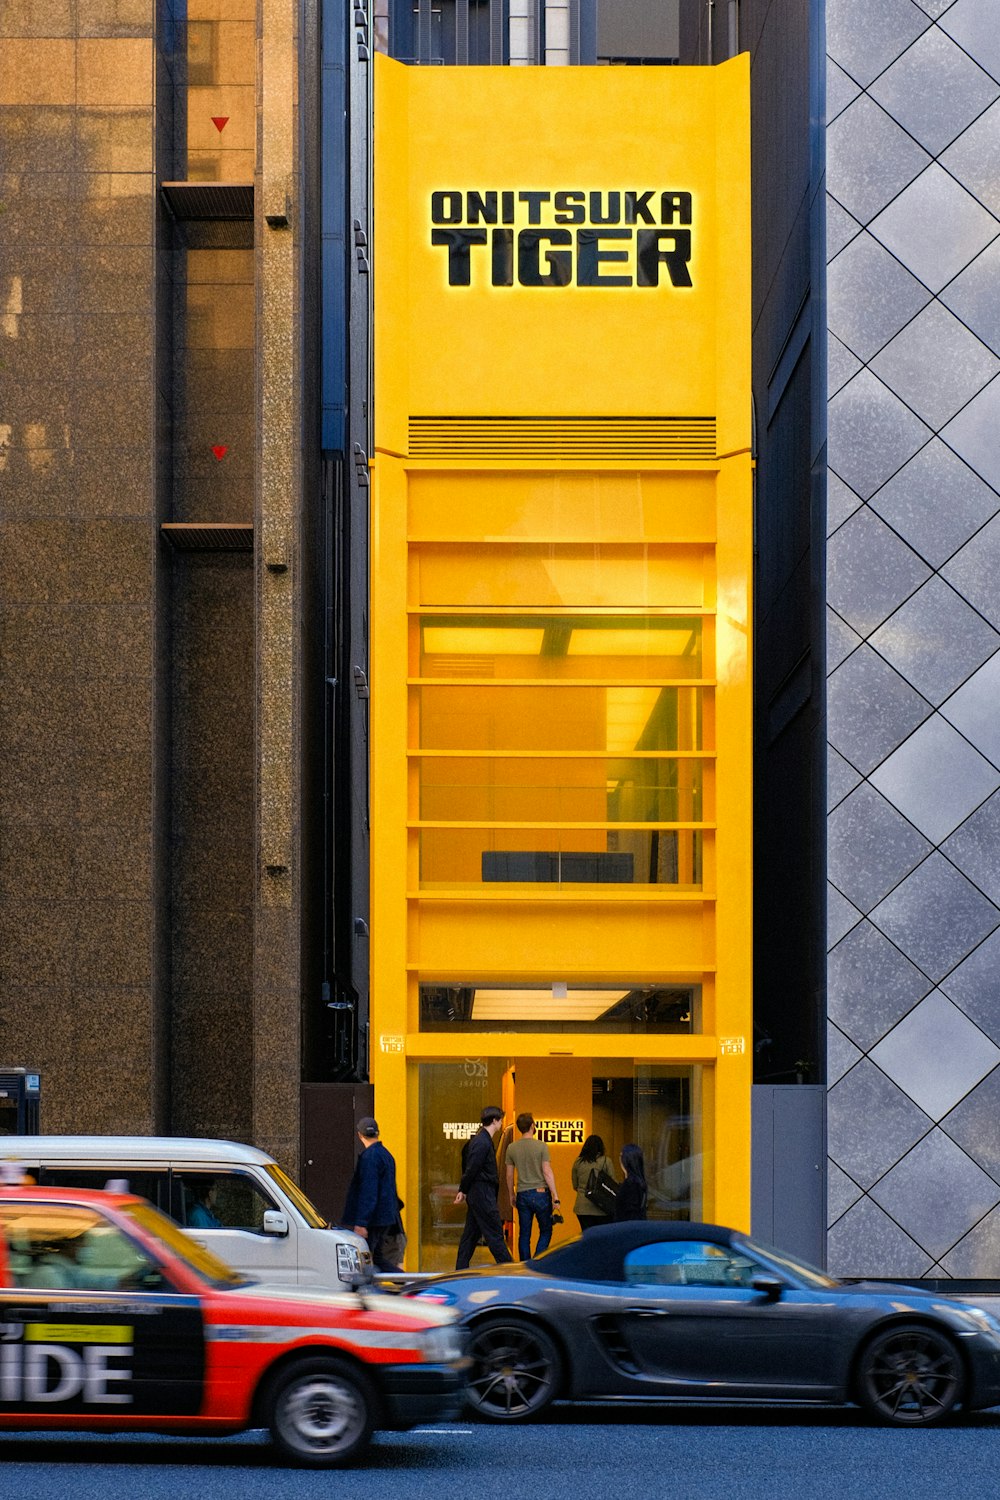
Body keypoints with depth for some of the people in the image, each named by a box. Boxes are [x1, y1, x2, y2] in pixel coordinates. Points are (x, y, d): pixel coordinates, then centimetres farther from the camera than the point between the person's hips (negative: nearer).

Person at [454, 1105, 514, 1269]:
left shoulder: (482, 1139, 15)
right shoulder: (482, 1142, -18)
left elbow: (470, 1168, 17)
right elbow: (471, 1168, -18)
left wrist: (463, 1190, 16)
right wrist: (463, 1190, -8)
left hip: (476, 1194, 10)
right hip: (483, 1194, -10)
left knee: (471, 1234, 11)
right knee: (494, 1233, -5)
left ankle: (461, 1270, 14)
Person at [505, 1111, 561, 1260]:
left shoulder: (512, 1148, 2)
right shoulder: (541, 1146, -9)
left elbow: (509, 1175, 7)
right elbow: (547, 1172, -11)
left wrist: (511, 1195, 20)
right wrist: (555, 1197, -7)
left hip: (522, 1195, 3)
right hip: (541, 1192, -3)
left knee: (524, 1234, 8)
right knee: (545, 1231, 8)